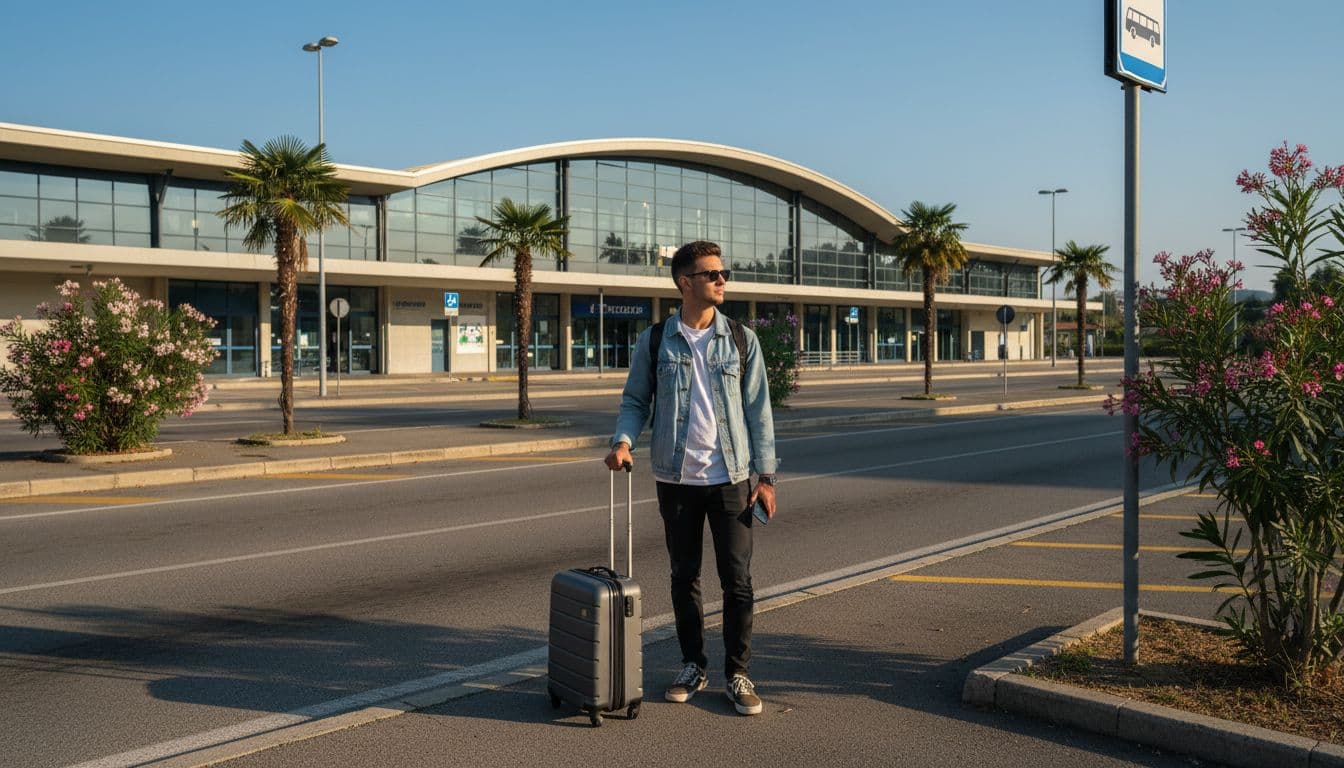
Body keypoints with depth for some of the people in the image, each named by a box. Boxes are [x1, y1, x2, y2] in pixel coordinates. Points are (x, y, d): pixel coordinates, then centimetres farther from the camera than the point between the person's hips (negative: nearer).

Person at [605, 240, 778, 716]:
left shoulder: (742, 340, 2)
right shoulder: (654, 342, 1)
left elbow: (758, 409, 2)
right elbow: (635, 401, 7)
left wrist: (766, 474, -4)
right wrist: (623, 441, -13)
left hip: (730, 478, 0)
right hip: (676, 478, 1)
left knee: (737, 581, 2)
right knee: (684, 578, 11)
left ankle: (738, 674, 15)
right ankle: (693, 668, 26)